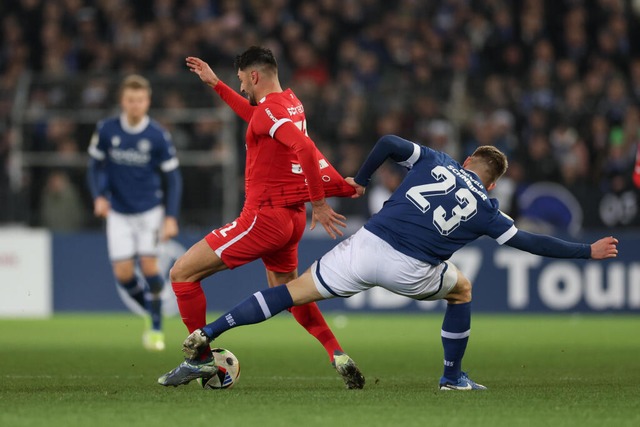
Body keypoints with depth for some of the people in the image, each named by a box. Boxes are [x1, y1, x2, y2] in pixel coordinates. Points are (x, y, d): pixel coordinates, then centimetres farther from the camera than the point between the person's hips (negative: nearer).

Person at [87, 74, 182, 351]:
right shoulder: (106, 130, -7)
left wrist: (171, 217, -11)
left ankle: (156, 327, 0)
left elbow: (173, 178, -5)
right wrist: (99, 196, -11)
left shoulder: (158, 136, -11)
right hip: (118, 213, 2)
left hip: (150, 210, -2)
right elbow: (95, 165, 6)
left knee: (149, 264, -13)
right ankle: (151, 310, 22)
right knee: (123, 274, -5)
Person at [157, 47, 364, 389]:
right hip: (292, 217, 10)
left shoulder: (270, 110, -16)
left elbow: (305, 148, -32)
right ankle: (338, 356, 14)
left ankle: (200, 359, -2)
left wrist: (318, 202, -29)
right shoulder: (291, 104, 12)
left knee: (182, 272, -3)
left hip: (264, 216, -10)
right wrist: (215, 85, 37)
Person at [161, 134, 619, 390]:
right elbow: (530, 243, 13)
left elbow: (388, 142, 6)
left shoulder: (435, 161, 17)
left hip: (366, 245, 2)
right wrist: (587, 251, 22)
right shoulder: (484, 209, 12)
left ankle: (207, 334, -4)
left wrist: (360, 180, 21)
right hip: (410, 271, -2)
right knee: (462, 289, 29)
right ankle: (453, 377, 29)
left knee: (292, 293, 7)